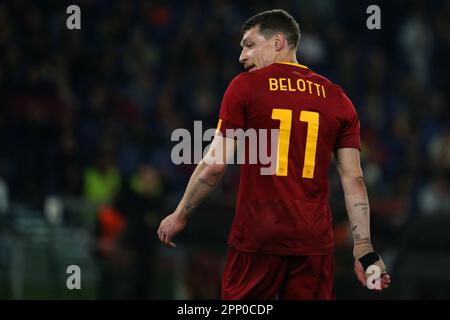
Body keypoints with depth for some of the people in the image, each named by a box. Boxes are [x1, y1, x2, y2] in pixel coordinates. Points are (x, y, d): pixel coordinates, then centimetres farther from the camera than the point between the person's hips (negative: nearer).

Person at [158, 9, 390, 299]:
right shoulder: (337, 98, 10)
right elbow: (353, 180, 5)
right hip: (314, 242, 3)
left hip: (256, 239, -3)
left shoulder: (246, 86, 1)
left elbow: (215, 165, -3)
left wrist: (180, 215, 9)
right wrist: (364, 251, 5)